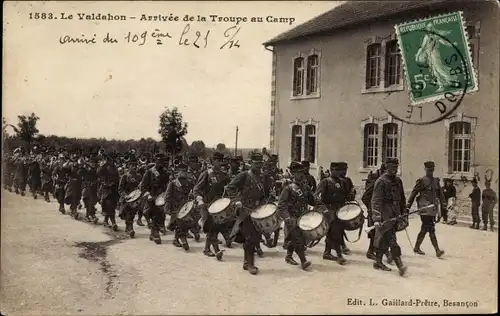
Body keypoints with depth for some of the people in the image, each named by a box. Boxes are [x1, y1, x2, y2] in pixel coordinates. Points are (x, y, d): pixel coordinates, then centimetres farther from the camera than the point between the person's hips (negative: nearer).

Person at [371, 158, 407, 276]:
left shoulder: (398, 181, 13)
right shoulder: (381, 181, -10)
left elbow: (402, 198, 22)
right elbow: (376, 200, -17)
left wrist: (404, 212, 19)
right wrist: (376, 218, -24)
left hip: (395, 215, 7)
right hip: (385, 215, -7)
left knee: (384, 239, 13)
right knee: (392, 241, -9)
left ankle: (378, 262, 23)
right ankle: (400, 265, -10)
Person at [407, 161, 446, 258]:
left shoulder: (436, 181, 14)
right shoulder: (421, 181, -4)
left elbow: (440, 194, 18)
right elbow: (414, 193, -4)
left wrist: (443, 204, 9)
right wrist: (408, 205, -7)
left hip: (433, 208, 7)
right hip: (425, 208, -6)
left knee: (424, 229, 12)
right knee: (431, 230, -9)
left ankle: (417, 247, 23)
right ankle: (437, 250, -10)